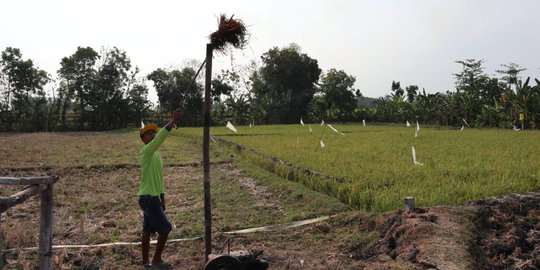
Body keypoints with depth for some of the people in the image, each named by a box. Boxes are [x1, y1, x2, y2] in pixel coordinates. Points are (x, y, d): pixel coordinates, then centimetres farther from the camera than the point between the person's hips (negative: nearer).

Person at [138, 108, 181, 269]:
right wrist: (172, 122, -42)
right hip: (148, 197, -9)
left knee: (148, 230, 14)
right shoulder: (146, 151, -14)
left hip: (152, 197, 9)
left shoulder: (157, 154, 14)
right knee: (165, 228, -5)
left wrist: (162, 197, 18)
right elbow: (160, 139, -33)